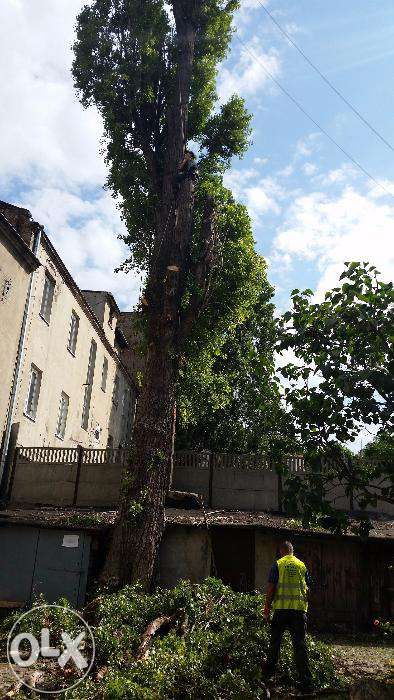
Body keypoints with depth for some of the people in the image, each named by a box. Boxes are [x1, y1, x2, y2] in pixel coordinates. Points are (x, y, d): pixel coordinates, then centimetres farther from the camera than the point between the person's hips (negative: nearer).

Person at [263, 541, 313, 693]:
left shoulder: (277, 565, 0)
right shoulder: (302, 565, 8)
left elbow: (270, 588, -3)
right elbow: (307, 589, 12)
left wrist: (266, 609, 4)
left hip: (281, 608, -2)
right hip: (299, 609, 2)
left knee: (275, 642, 14)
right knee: (300, 644, 4)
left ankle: (268, 674, 23)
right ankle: (306, 681, 2)